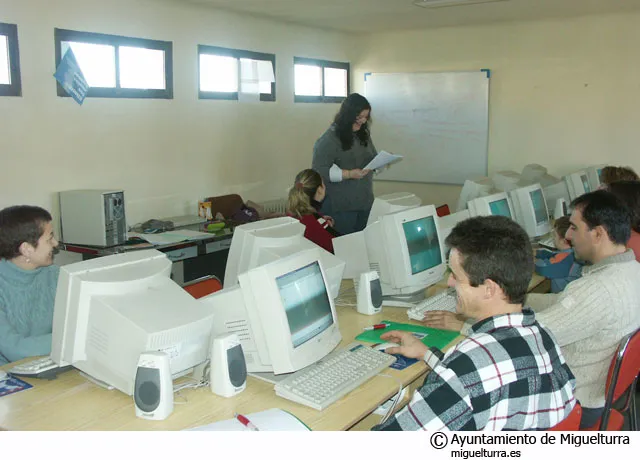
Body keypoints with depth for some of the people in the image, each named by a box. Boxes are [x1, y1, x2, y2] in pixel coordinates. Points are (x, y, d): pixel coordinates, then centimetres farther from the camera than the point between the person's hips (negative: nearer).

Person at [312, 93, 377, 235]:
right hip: (339, 206, -7)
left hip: (364, 202, 7)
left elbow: (372, 160, 21)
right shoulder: (329, 138, -13)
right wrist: (349, 174, -26)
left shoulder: (363, 135, 10)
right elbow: (319, 170, -18)